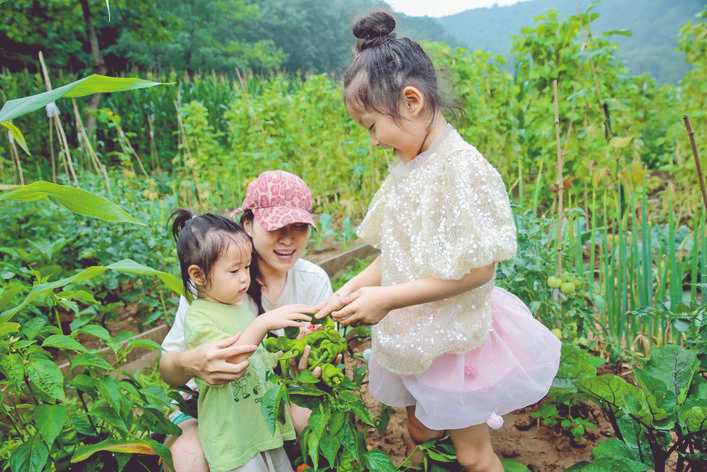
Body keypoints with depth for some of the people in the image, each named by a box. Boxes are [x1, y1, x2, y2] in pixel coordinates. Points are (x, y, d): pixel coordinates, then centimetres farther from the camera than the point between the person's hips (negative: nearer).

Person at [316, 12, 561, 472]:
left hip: (453, 341, -8)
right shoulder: (406, 166, 1)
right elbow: (395, 254, 5)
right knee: (420, 432, 25)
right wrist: (352, 290, -7)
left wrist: (386, 298, -25)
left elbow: (479, 269, -25)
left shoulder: (462, 167, -23)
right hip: (413, 336, 8)